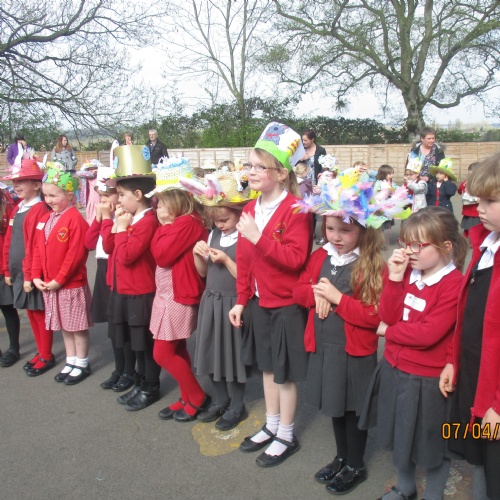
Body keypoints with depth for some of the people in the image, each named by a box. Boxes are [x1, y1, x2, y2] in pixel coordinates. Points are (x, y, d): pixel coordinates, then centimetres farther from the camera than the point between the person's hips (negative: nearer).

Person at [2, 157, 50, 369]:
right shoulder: (17, 209, 12)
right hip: (18, 272, 8)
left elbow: (34, 246, -19)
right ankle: (41, 352, 28)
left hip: (32, 274, -8)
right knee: (31, 312, 15)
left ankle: (46, 356, 17)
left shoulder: (39, 210, -15)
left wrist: (30, 274, -19)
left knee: (40, 313, 4)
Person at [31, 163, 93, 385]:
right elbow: (38, 250, 11)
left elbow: (75, 254, -21)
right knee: (64, 325, 17)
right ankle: (71, 362, 30)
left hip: (72, 284, -8)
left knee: (78, 326, 6)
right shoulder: (45, 219, 9)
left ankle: (82, 364, 20)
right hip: (49, 284, 8)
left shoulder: (75, 219, -17)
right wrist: (36, 276, 1)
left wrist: (59, 279, -18)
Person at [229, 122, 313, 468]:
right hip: (260, 302, 7)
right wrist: (242, 300, 10)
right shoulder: (250, 209, 6)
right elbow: (244, 260, 10)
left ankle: (286, 437, 25)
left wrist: (258, 236, -30)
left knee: (284, 372, 6)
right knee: (267, 366, 19)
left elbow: (296, 258, -26)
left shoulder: (295, 210, -17)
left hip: (286, 304, -7)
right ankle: (271, 426, 37)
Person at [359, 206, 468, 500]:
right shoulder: (408, 272, 0)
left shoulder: (454, 284, -20)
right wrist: (395, 278, -15)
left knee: (433, 445, 15)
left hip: (428, 380, -7)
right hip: (395, 370, 7)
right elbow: (388, 316, -6)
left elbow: (428, 334, -25)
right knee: (400, 436, 24)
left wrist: (388, 331, -11)